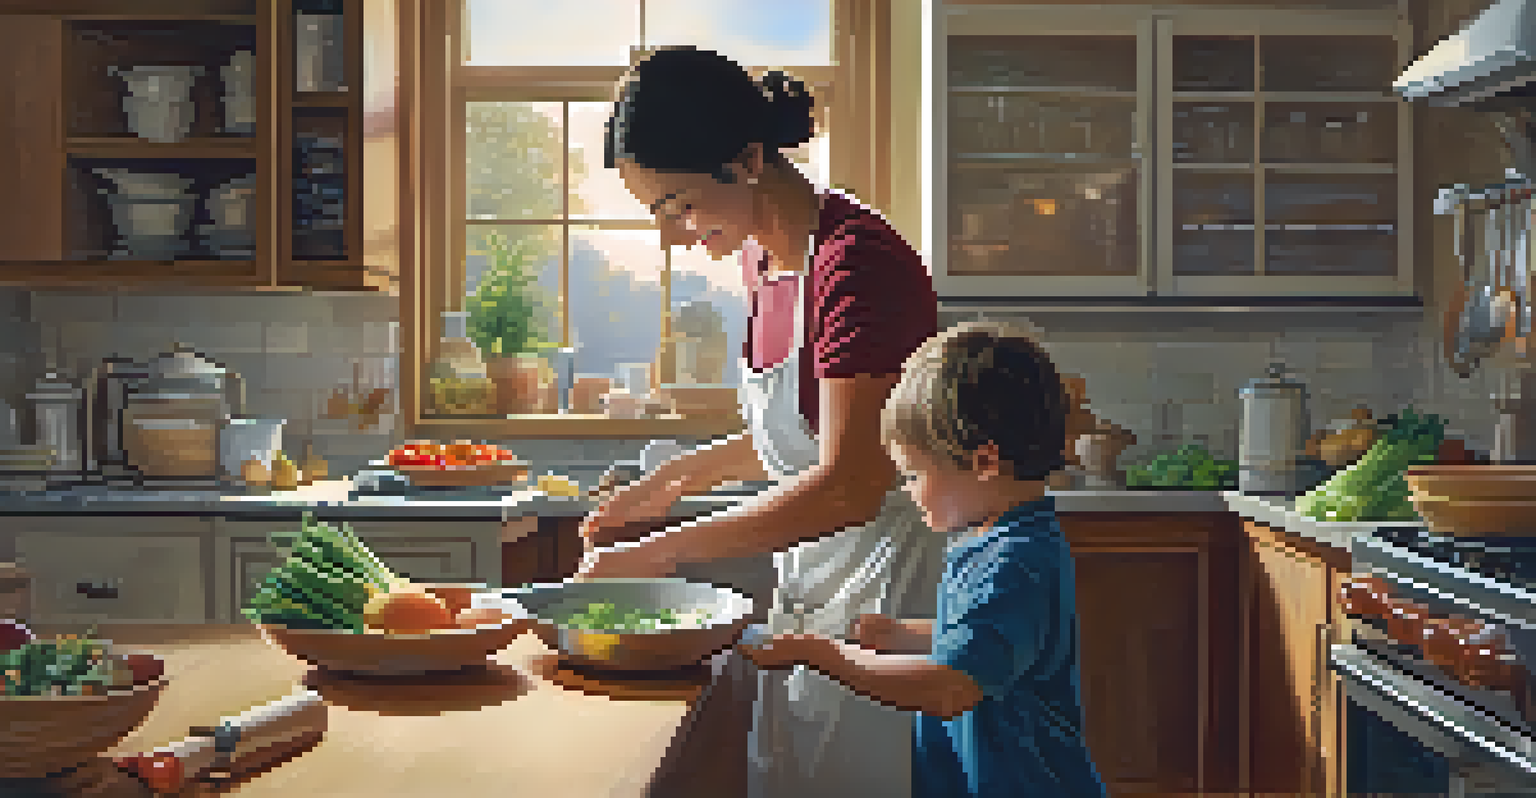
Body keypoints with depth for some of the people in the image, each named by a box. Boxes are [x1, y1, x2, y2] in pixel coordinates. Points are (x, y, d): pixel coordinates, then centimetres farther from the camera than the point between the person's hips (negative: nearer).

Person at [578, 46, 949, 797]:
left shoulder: (855, 262, -22)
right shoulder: (765, 257, 6)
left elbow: (849, 487, -26)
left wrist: (662, 551, -23)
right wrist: (676, 476, 8)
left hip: (882, 585, -8)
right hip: (805, 580, 9)